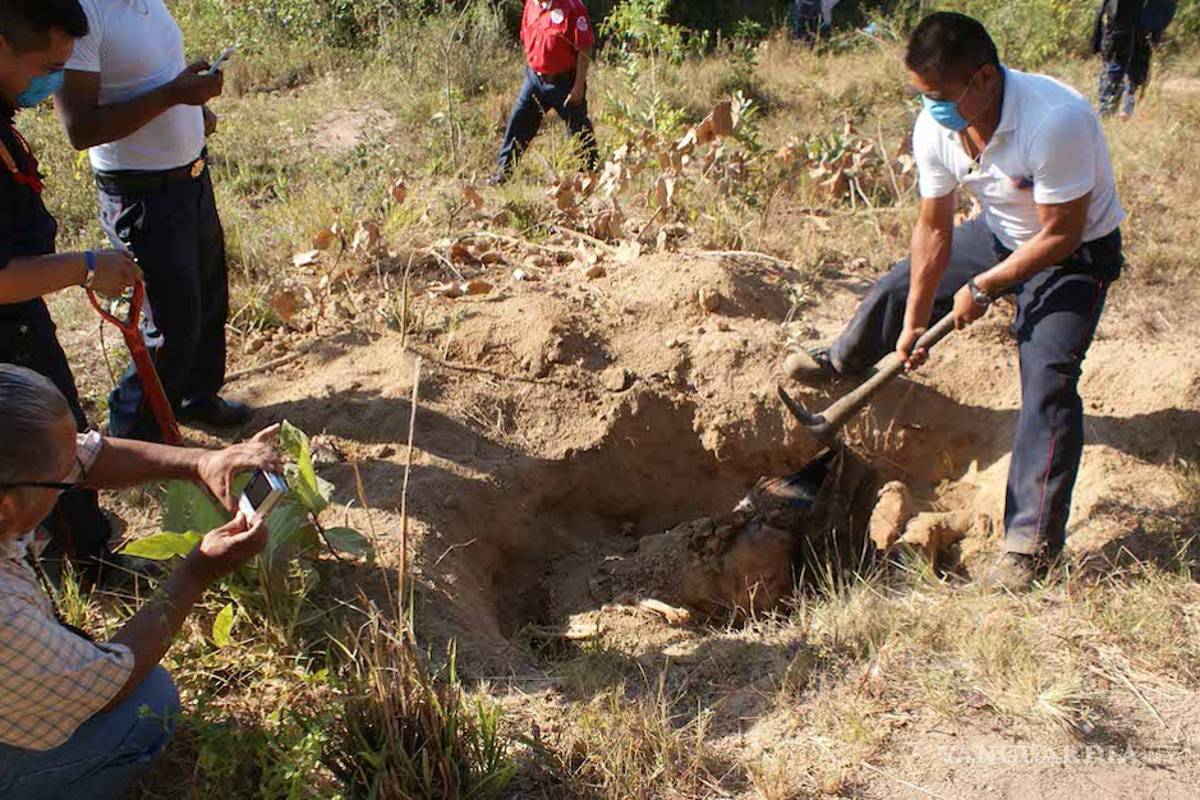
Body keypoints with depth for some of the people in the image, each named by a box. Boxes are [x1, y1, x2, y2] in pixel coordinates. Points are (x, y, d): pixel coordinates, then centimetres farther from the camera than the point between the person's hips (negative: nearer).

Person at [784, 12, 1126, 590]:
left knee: (1047, 381, -19)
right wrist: (914, 323, -6)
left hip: (1075, 255, -6)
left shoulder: (1055, 122, -38)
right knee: (900, 285, 13)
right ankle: (844, 363, 48)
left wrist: (982, 288, -21)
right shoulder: (935, 129, -19)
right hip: (1002, 235, 6)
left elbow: (1061, 235, -29)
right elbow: (934, 229, -9)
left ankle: (1033, 542, -11)